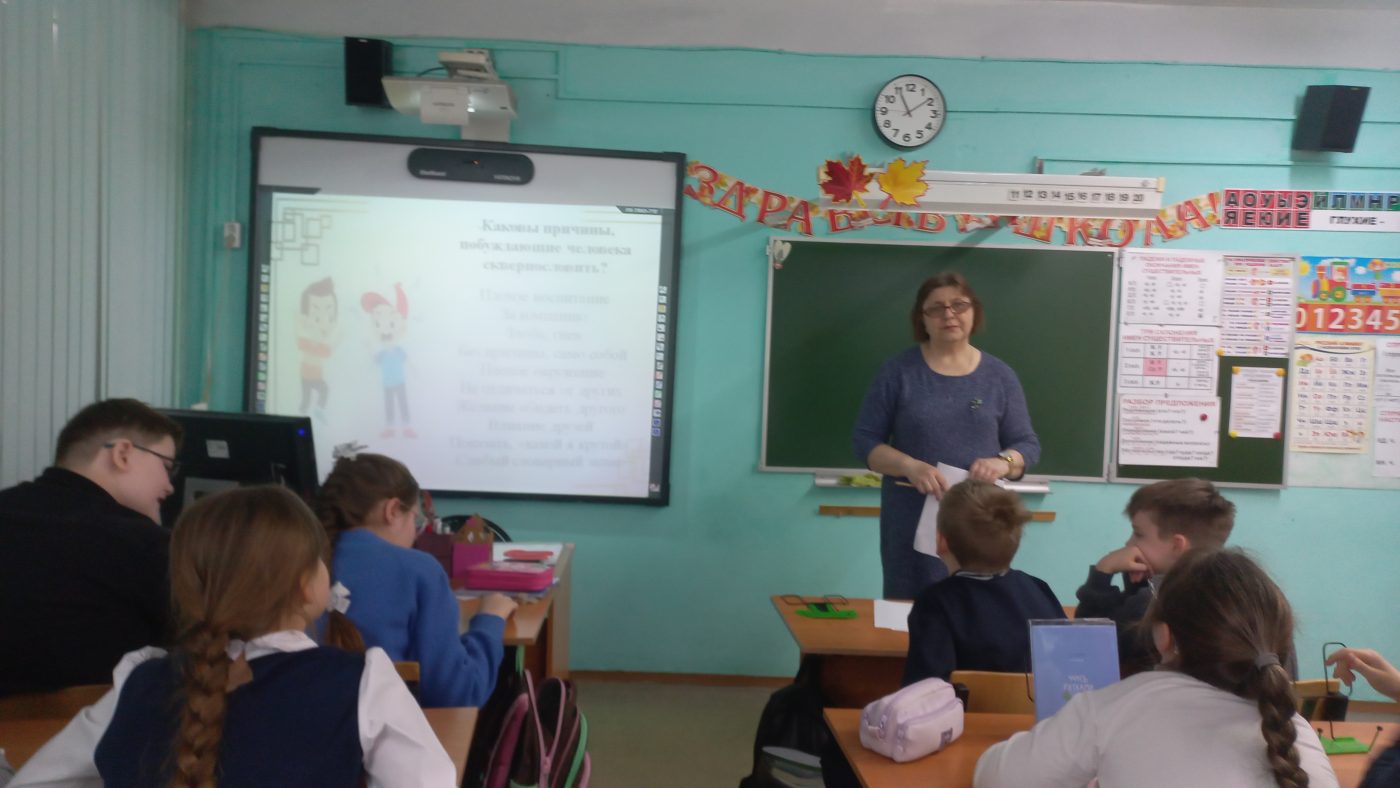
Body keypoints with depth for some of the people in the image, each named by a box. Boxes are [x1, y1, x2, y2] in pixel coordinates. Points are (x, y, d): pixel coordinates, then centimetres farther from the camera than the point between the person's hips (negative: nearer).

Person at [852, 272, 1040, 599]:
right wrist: (910, 466, -17)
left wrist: (1003, 461, -14)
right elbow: (865, 440, 0)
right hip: (912, 521, -1)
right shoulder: (898, 371, 1)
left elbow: (1027, 444, 9)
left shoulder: (999, 375, 7)